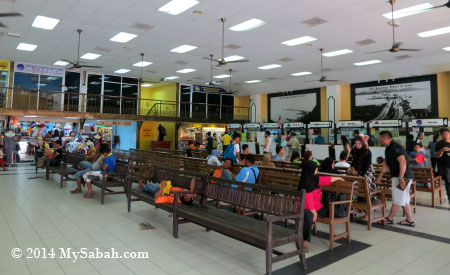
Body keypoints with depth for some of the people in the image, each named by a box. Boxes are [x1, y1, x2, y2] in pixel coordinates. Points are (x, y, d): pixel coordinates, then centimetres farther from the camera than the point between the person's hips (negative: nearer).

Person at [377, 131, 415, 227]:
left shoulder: (395, 148, -18)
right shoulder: (388, 149, 15)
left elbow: (403, 162, -27)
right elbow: (386, 163, 22)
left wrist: (401, 177, -29)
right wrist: (381, 175, 19)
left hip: (403, 176, -10)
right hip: (397, 176, 10)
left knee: (397, 199, 0)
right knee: (404, 199, 14)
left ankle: (390, 219, 9)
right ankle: (409, 220, 20)